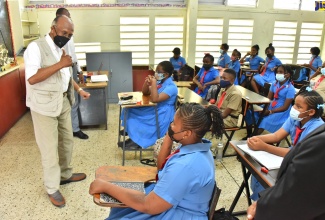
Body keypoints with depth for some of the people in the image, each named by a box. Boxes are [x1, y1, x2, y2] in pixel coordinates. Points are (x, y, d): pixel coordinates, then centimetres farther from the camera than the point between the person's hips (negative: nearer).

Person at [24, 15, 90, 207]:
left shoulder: (61, 49, 12)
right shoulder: (36, 47, -15)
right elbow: (32, 78, -27)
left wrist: (79, 89, 14)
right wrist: (60, 64, -27)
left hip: (63, 103, 8)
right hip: (44, 106, -8)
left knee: (67, 141, 18)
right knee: (50, 148, 1)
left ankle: (65, 174, 38)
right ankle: (52, 189, 19)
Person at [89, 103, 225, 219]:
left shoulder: (185, 166, -35)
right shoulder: (198, 146, -6)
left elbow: (148, 206, -29)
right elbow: (161, 167, 6)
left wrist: (106, 186, -21)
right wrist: (168, 137, -9)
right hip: (175, 204, 9)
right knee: (118, 208, 19)